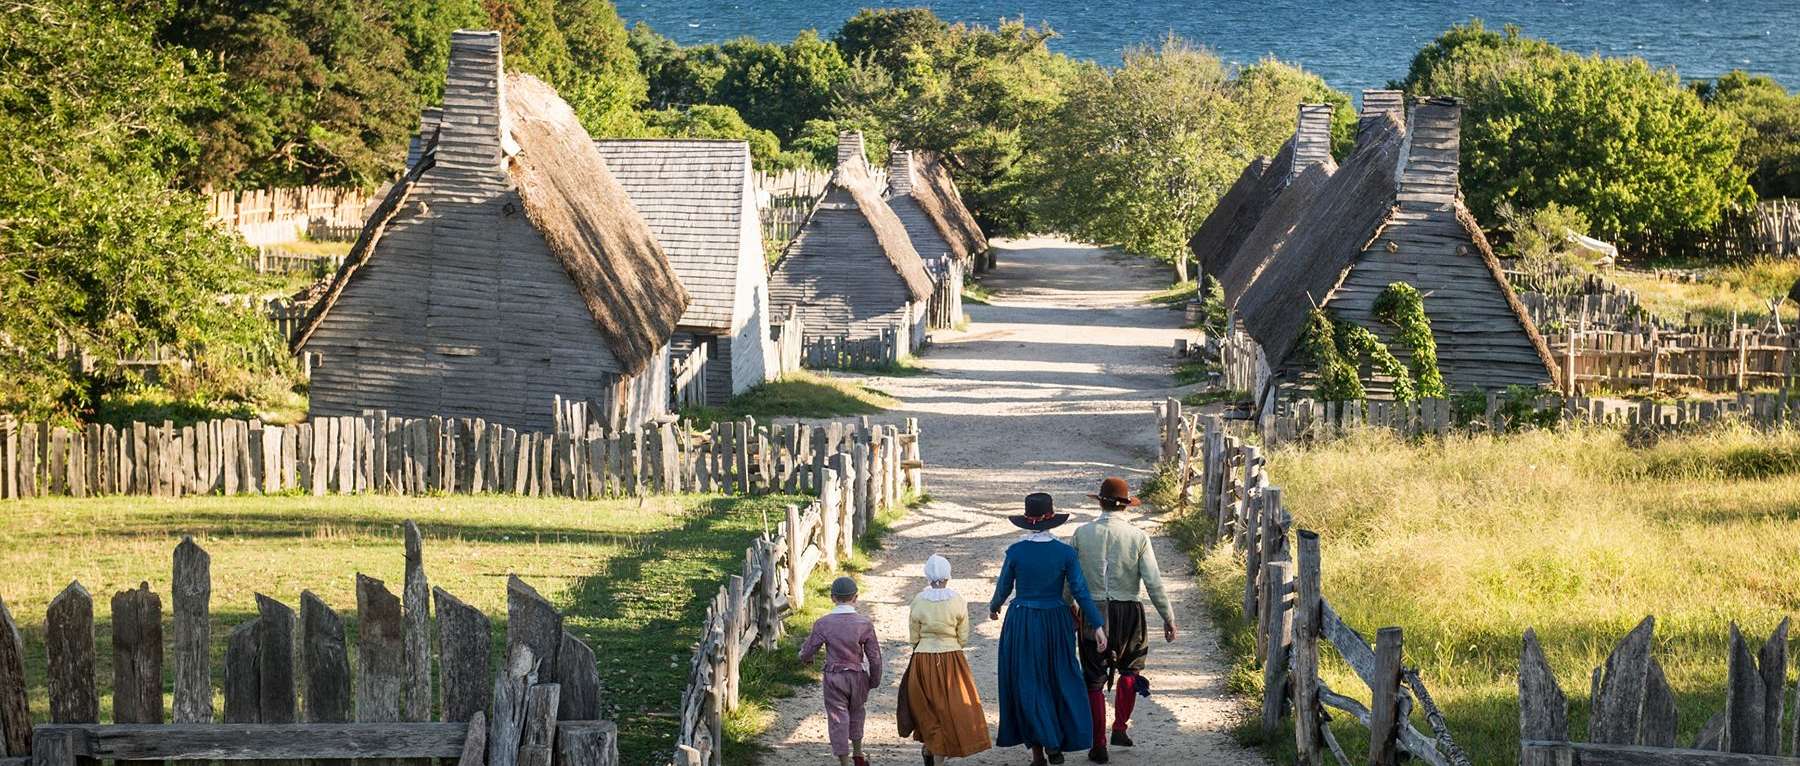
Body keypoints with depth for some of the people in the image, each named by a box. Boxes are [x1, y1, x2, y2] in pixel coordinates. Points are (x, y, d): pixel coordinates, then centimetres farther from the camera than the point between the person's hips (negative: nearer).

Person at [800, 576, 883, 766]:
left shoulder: (823, 624, -12)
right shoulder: (865, 624, -11)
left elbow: (806, 653, -3)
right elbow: (875, 657, -5)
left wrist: (806, 659, 21)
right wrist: (874, 679, 12)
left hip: (834, 678, -2)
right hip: (858, 676, 2)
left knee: (838, 719, 8)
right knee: (856, 712, 25)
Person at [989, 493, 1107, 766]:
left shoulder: (1015, 552, -9)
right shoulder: (1065, 552, -9)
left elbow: (1004, 587, 2)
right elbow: (1080, 591, -9)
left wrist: (994, 607, 23)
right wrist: (1097, 625, -4)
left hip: (1021, 624, -1)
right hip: (1056, 622, 1)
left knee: (1028, 685, 7)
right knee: (1060, 681, 15)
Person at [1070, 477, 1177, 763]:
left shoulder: (1082, 534, -6)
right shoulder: (1137, 537, -8)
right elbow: (1154, 583, -9)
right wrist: (1168, 618, 0)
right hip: (1128, 612, 0)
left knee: (1094, 680, 9)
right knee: (1131, 666, 26)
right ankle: (1120, 728, 23)